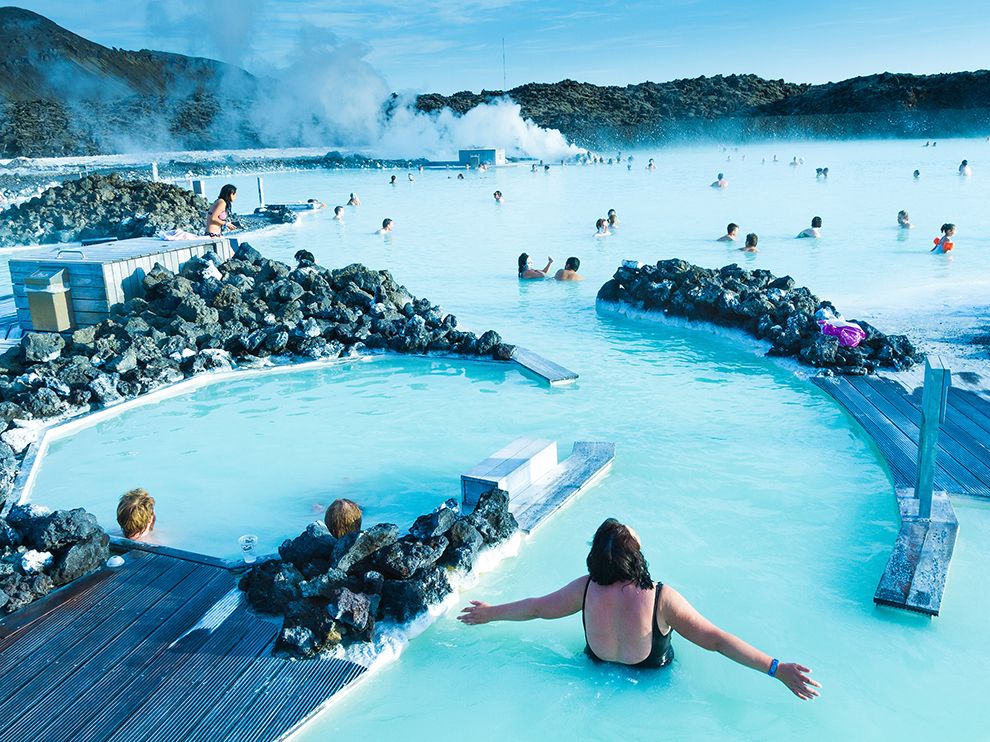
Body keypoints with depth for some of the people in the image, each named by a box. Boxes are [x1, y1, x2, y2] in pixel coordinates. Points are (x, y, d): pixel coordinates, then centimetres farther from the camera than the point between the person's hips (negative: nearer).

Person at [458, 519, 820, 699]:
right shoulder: (662, 599, -34)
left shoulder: (586, 589, -25)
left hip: (599, 667, 2)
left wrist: (490, 613, 5)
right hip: (652, 679, -1)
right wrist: (777, 668, -28)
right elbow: (717, 640, -32)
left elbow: (537, 607, -12)